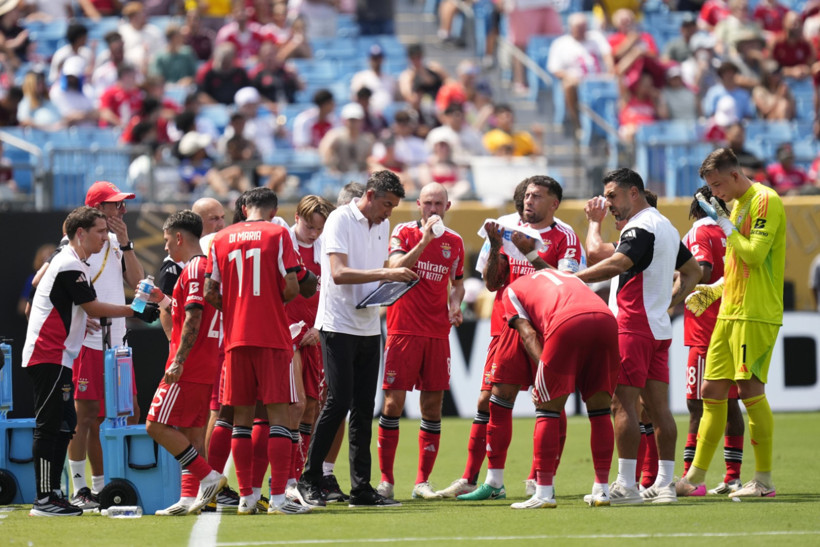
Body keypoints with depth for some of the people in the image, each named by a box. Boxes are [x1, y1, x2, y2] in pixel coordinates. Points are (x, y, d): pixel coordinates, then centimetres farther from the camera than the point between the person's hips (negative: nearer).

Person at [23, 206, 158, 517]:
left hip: (57, 357, 11)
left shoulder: (76, 264, 18)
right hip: (48, 357, -11)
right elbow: (93, 307, -13)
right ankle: (44, 500, -12)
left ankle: (52, 494, 13)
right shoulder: (69, 266, -14)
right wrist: (134, 312, -8)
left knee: (64, 425, 10)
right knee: (49, 426, -11)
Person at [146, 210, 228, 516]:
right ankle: (190, 497, 7)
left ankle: (208, 476, -12)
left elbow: (193, 319, -21)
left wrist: (178, 361, -23)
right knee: (191, 431, 10)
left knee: (156, 425, -8)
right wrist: (166, 302, 29)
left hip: (189, 368, -10)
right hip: (207, 367, 10)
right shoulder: (209, 267, 17)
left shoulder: (194, 270, -13)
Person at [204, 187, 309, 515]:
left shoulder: (221, 239, 8)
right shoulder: (278, 234, -1)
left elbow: (210, 294, 4)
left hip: (235, 339, 3)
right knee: (278, 413, -2)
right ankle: (278, 497, -10)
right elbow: (291, 288, -9)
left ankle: (246, 497, 6)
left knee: (242, 417, 8)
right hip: (273, 338, -3)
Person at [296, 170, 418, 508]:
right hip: (339, 325, -7)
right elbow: (339, 273, -20)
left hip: (369, 326, 7)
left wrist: (398, 278, 1)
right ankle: (309, 480, 0)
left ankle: (361, 487, 7)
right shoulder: (340, 220, -10)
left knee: (364, 408, 5)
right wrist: (385, 273, -25)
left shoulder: (382, 226, 14)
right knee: (339, 401, -11)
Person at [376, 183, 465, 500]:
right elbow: (396, 268, -16)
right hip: (403, 330, -3)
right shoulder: (404, 233, 1)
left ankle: (423, 481, 9)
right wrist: (424, 240, -24)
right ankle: (386, 480, 1)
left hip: (438, 333, 3)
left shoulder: (455, 242, 11)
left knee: (433, 407, 2)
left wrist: (455, 305, 6)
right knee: (393, 403, -6)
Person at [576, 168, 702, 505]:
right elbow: (692, 271, 27)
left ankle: (626, 486, -11)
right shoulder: (666, 226, 19)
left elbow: (616, 264, -26)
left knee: (623, 402, -9)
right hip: (659, 328, 10)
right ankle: (664, 484, 5)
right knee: (658, 406, 7)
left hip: (634, 327, -10)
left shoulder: (641, 227, -12)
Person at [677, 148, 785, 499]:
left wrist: (728, 229, -10)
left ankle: (764, 480, -4)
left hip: (756, 314, -9)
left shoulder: (765, 201, -10)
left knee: (749, 389, -10)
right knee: (712, 392, 8)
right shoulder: (738, 205, 19)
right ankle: (695, 478, 12)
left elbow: (755, 254, -20)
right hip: (730, 312, 9)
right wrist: (711, 291, 15)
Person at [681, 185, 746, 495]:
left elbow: (702, 272, -21)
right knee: (729, 402, 10)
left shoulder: (699, 233, -6)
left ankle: (690, 476, -11)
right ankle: (733, 477, 10)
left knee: (698, 404, -8)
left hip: (706, 331, -7)